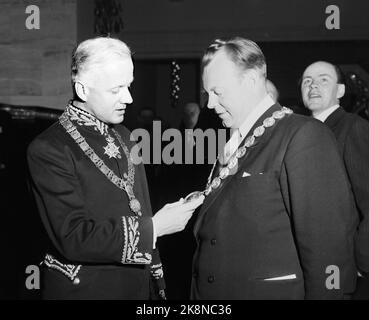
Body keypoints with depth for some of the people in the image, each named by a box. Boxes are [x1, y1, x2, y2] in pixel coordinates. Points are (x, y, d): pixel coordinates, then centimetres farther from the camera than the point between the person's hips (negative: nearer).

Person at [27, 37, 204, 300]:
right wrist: (154, 227, -22)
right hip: (83, 289, -6)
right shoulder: (48, 149, -16)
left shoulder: (123, 136, 7)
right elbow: (73, 238, -23)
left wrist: (156, 283, 9)